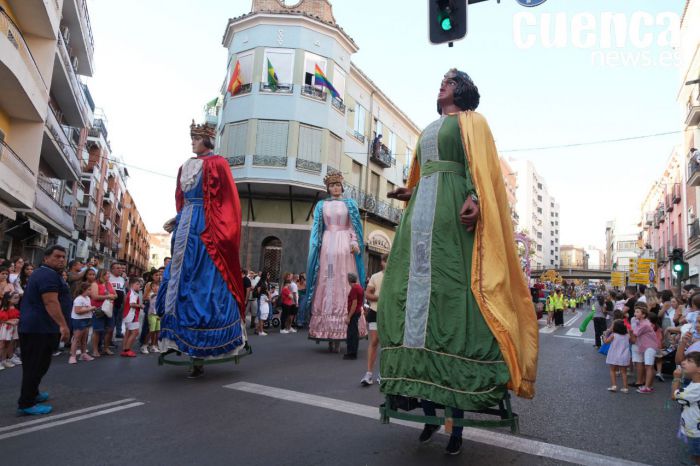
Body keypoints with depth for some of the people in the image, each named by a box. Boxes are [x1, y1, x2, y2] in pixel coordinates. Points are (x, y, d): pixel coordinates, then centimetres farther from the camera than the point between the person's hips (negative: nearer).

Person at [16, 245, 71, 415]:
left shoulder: (43, 273, 19)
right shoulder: (49, 274, -17)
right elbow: (50, 302, -27)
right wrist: (63, 325, -30)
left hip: (35, 326, 11)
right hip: (40, 328, -11)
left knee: (37, 364, 22)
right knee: (36, 365, -4)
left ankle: (31, 393, 35)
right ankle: (26, 404, 2)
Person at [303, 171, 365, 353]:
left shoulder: (350, 204, 12)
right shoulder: (321, 205, 15)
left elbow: (354, 226, 7)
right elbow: (317, 228, 12)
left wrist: (354, 243, -6)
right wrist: (316, 246, 2)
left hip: (344, 246, -1)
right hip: (327, 245, 1)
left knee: (343, 282, -6)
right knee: (326, 282, -4)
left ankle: (340, 329, -5)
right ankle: (328, 330, -1)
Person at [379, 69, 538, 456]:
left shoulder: (471, 121, 10)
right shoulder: (428, 130, 29)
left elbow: (479, 165, -6)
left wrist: (474, 197, -23)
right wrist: (409, 194, 9)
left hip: (453, 210, -7)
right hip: (422, 211, 7)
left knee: (452, 287, -14)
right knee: (415, 286, -2)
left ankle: (457, 395, -8)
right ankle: (425, 388, 5)